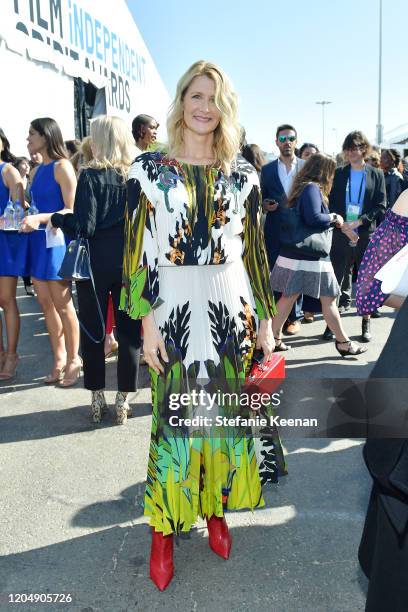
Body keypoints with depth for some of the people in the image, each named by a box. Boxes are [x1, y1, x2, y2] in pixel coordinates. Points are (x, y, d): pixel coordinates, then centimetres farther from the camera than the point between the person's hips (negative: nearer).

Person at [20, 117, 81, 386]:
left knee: (62, 305, -1)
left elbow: (72, 210, -14)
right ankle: (59, 359, 19)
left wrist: (40, 219, -25)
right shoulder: (37, 171, 15)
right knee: (46, 304, 9)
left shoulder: (62, 167, -8)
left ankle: (74, 359, 13)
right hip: (38, 240, 8)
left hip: (57, 239, -8)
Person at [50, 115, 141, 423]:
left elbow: (83, 227, -13)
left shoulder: (91, 175, -9)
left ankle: (97, 399, 20)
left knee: (93, 331, 12)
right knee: (129, 331, 8)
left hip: (96, 264, -2)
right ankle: (123, 401, 14)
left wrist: (55, 218, 2)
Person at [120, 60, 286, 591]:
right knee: (174, 418, 5)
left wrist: (264, 320, 6)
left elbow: (254, 253, 7)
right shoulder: (149, 169, 0)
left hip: (231, 311, 2)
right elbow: (139, 252, -2)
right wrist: (147, 320, -8)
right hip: (174, 312, -2)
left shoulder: (242, 174, 6)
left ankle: (217, 508, 34)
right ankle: (164, 528, 23)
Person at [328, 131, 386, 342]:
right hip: (341, 235, 0)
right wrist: (344, 227, -12)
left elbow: (380, 206, 0)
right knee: (335, 279, -1)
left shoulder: (376, 175, 6)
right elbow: (331, 204, 2)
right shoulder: (338, 174, 8)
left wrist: (358, 222, -14)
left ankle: (366, 323, 17)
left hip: (366, 235, 0)